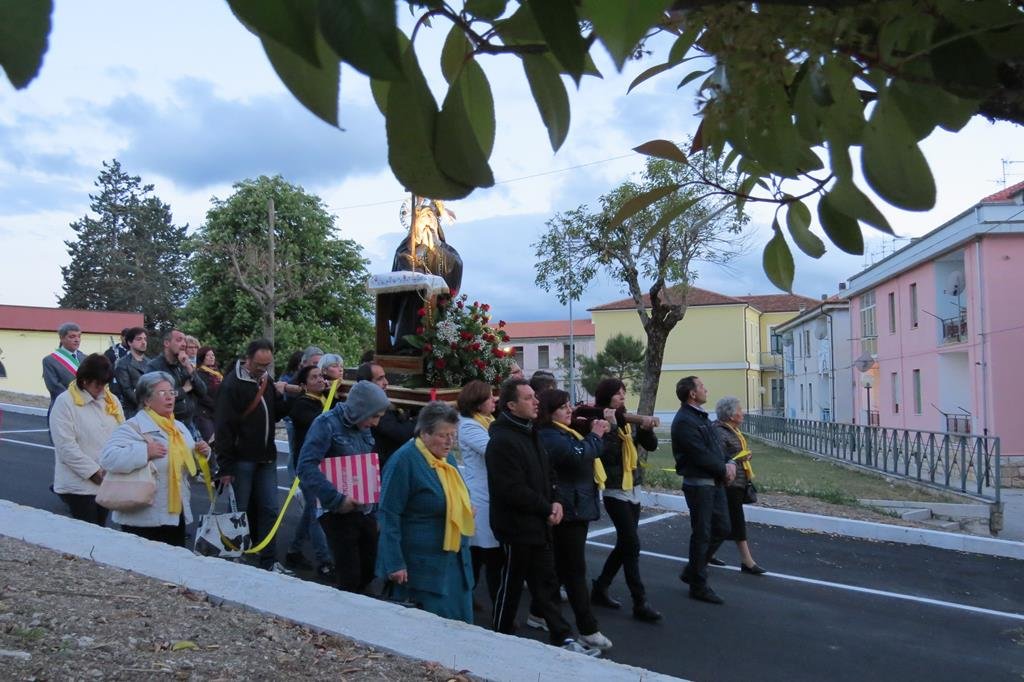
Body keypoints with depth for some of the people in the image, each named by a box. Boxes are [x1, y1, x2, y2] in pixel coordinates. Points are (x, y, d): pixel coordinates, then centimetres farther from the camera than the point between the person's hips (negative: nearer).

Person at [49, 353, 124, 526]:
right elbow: (66, 445, -13)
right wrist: (94, 472, -14)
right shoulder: (65, 402, -8)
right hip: (80, 484, -5)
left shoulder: (112, 400, 9)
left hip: (107, 483, 5)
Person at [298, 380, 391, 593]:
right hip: (338, 514, -7)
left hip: (365, 511, 7)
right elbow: (306, 467, -21)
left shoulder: (364, 428, 11)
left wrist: (375, 510, 12)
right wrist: (337, 498, -25)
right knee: (349, 577, -3)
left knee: (369, 571, 12)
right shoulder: (327, 424, -12)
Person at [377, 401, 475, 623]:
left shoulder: (447, 457, 10)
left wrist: (465, 510, 9)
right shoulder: (404, 460, -15)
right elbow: (389, 514, -18)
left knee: (460, 622, 12)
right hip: (422, 565, -8)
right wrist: (395, 563, -20)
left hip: (455, 560, 8)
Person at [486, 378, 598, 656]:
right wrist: (547, 508, -16)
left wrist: (553, 502, -1)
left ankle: (562, 638, 19)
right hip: (517, 527, -8)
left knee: (546, 584, 13)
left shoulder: (529, 433, 10)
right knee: (511, 586, 7)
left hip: (538, 525, 9)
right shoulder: (502, 440, -20)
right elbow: (513, 490, -25)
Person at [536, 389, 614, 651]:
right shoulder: (549, 436, -16)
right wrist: (595, 436, -12)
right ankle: (588, 629, -1)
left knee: (561, 565, 16)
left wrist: (598, 434, 7)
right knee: (575, 569, -5)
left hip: (578, 507, 10)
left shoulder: (567, 432, 16)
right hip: (568, 510, -10)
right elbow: (577, 455, -28)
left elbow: (586, 453, 22)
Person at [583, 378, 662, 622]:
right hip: (615, 492, -8)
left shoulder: (627, 421, 9)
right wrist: (609, 425, -27)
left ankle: (600, 589, 26)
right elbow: (603, 453, -26)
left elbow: (651, 446, 4)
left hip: (633, 490, 8)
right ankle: (640, 603, -2)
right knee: (632, 545, -8)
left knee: (624, 545, 12)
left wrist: (646, 428, -14)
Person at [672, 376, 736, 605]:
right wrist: (724, 469, -9)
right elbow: (700, 455, -21)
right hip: (698, 484, -9)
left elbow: (716, 446, 17)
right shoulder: (684, 421, -17)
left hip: (715, 482, 9)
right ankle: (698, 586, 14)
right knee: (702, 535, 0)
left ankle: (692, 571, 27)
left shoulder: (701, 417, 14)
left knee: (722, 529, 14)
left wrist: (730, 463, -2)